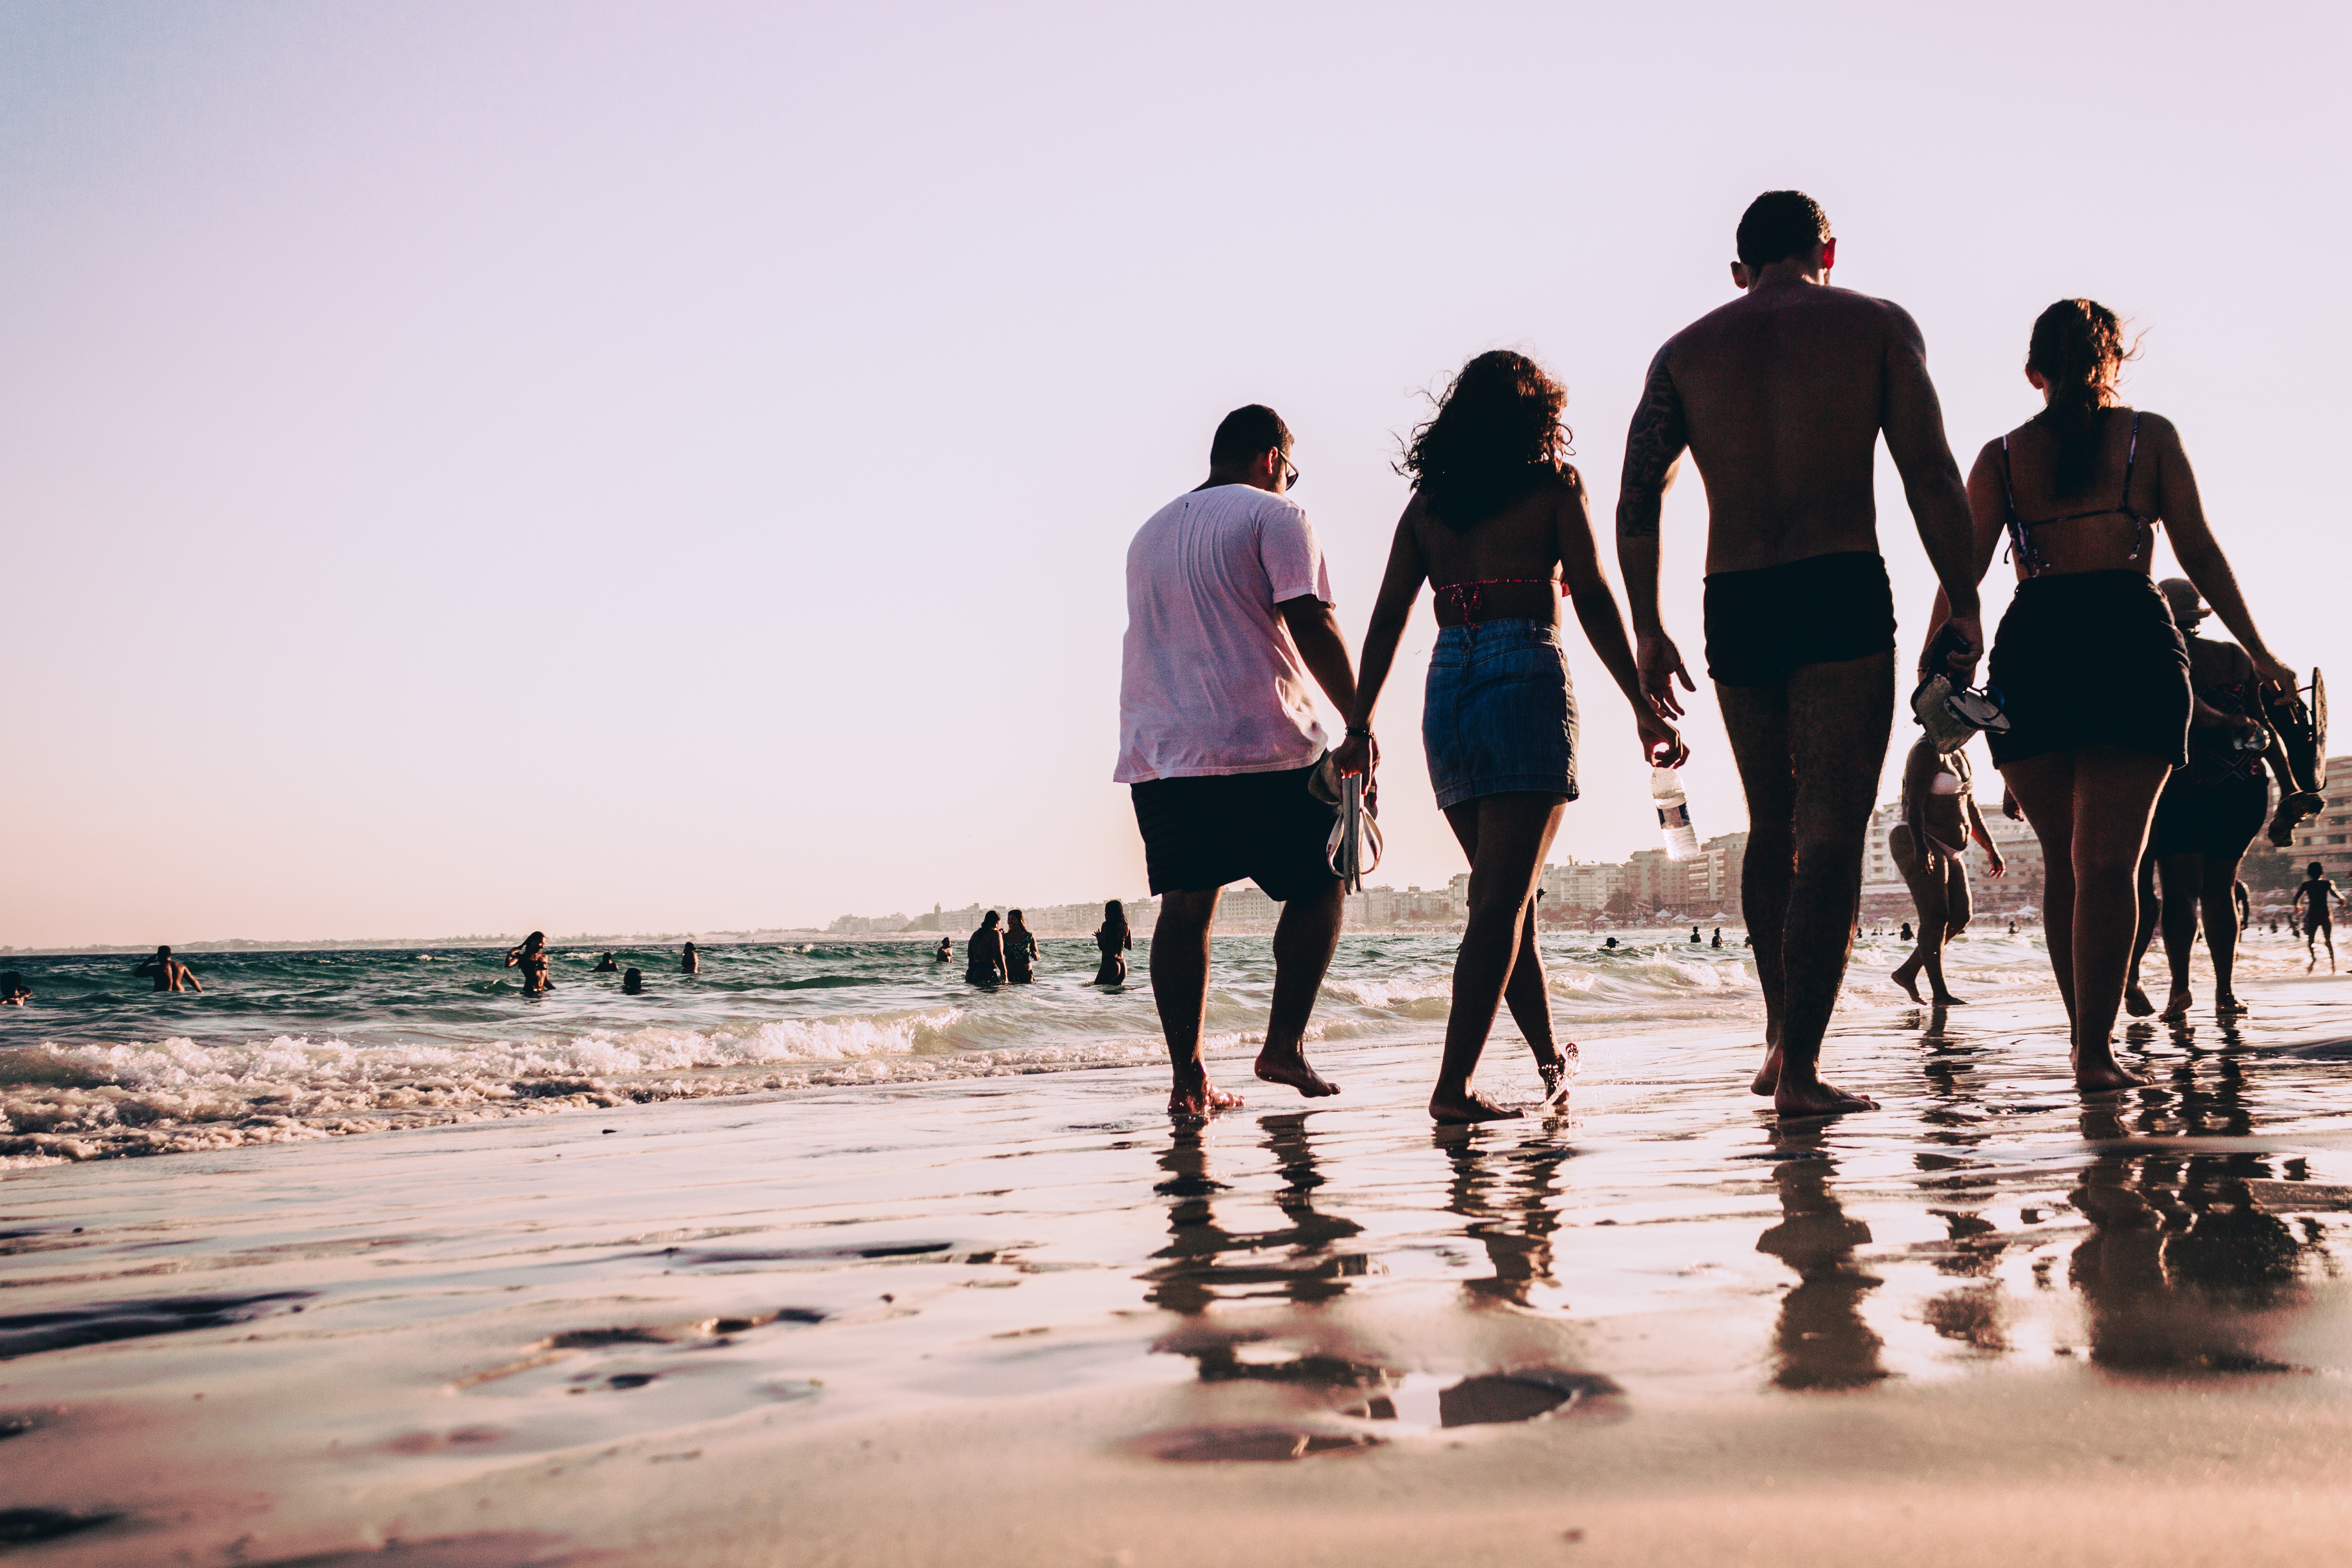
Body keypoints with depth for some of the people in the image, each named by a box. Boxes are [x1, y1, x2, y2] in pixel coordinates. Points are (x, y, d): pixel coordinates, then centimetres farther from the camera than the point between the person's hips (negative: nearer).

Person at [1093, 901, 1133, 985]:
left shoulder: (1106, 925, -9)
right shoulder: (1126, 926, 8)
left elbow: (1102, 946, -13)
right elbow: (1130, 947, 15)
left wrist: (1099, 937, 7)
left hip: (1109, 963, -7)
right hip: (1123, 964, 7)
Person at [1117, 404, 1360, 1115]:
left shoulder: (1149, 532, 22)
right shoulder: (1274, 515, 0)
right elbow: (1310, 624, -11)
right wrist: (1360, 722, -9)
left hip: (1156, 751, 6)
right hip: (1260, 743, -6)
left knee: (1184, 908, 6)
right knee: (1319, 885, 9)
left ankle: (1187, 1076, 2)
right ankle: (1284, 1044, 0)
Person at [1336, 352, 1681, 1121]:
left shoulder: (1426, 502, 15)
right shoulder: (1554, 484, 5)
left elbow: (1388, 619, 10)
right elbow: (1594, 602, -2)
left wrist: (1360, 725, 11)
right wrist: (1643, 709, 0)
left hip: (1448, 685, 5)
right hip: (1527, 679, -5)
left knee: (1504, 891, 15)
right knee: (1502, 899, -6)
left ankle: (1551, 1059, 28)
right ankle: (1455, 1083, -14)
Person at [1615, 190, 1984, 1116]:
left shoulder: (1686, 351, 13)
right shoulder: (1877, 325, 7)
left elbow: (1637, 499, 5)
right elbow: (1930, 475, -2)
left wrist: (1648, 632, 9)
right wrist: (1964, 607, 1)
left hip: (1733, 607, 4)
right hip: (1841, 594, -3)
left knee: (1772, 827, 19)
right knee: (1830, 833, -2)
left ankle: (1780, 1039, 24)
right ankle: (1802, 1071, -7)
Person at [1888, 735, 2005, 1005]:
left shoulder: (1959, 755, 17)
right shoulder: (1927, 750, -11)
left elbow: (1970, 808, 22)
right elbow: (1914, 803, -22)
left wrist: (1991, 848, 18)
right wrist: (1921, 846, -34)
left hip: (1947, 850, 10)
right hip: (1917, 844, -9)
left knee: (1960, 918, 2)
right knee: (1935, 917, -15)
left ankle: (1908, 971, 9)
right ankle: (1940, 993, -15)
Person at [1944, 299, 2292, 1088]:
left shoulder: (2000, 455, 13)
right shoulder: (2150, 436, 11)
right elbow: (2200, 553, 8)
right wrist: (2259, 653, 14)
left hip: (2031, 645, 2)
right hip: (2130, 639, -1)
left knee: (2061, 860, 13)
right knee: (2107, 859, -4)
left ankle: (2088, 1034, 20)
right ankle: (2096, 1051, -12)